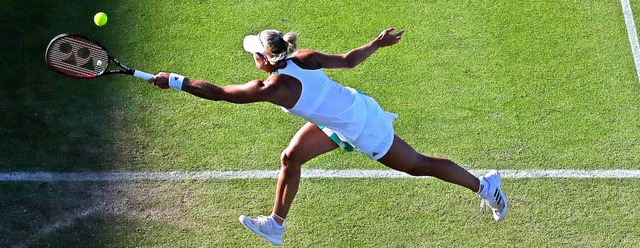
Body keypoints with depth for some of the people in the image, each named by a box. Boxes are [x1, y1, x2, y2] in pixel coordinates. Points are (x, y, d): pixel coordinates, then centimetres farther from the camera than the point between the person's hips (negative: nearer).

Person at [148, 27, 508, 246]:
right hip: (352, 109, 8)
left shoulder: (275, 88, -32)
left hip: (363, 128, -8)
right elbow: (348, 60, -3)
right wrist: (378, 43, 11)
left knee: (418, 165, 11)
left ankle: (484, 184, 28)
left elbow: (217, 92, -29)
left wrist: (175, 81, -24)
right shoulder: (304, 58, -12)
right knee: (291, 157, 8)